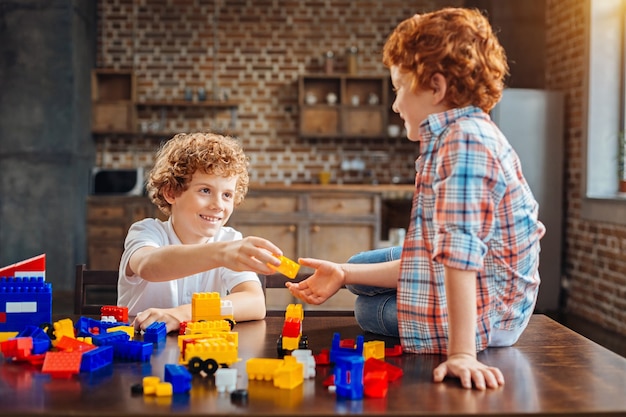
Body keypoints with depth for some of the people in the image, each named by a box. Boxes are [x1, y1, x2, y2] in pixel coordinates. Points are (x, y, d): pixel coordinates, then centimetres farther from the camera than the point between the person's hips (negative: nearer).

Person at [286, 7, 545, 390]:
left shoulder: (464, 139, -24)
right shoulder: (457, 137, 9)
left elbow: (460, 251, -33)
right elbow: (433, 258, 6)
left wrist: (461, 353, -36)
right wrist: (345, 275, 5)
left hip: (485, 313, -9)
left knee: (368, 309, 15)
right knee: (358, 266, 23)